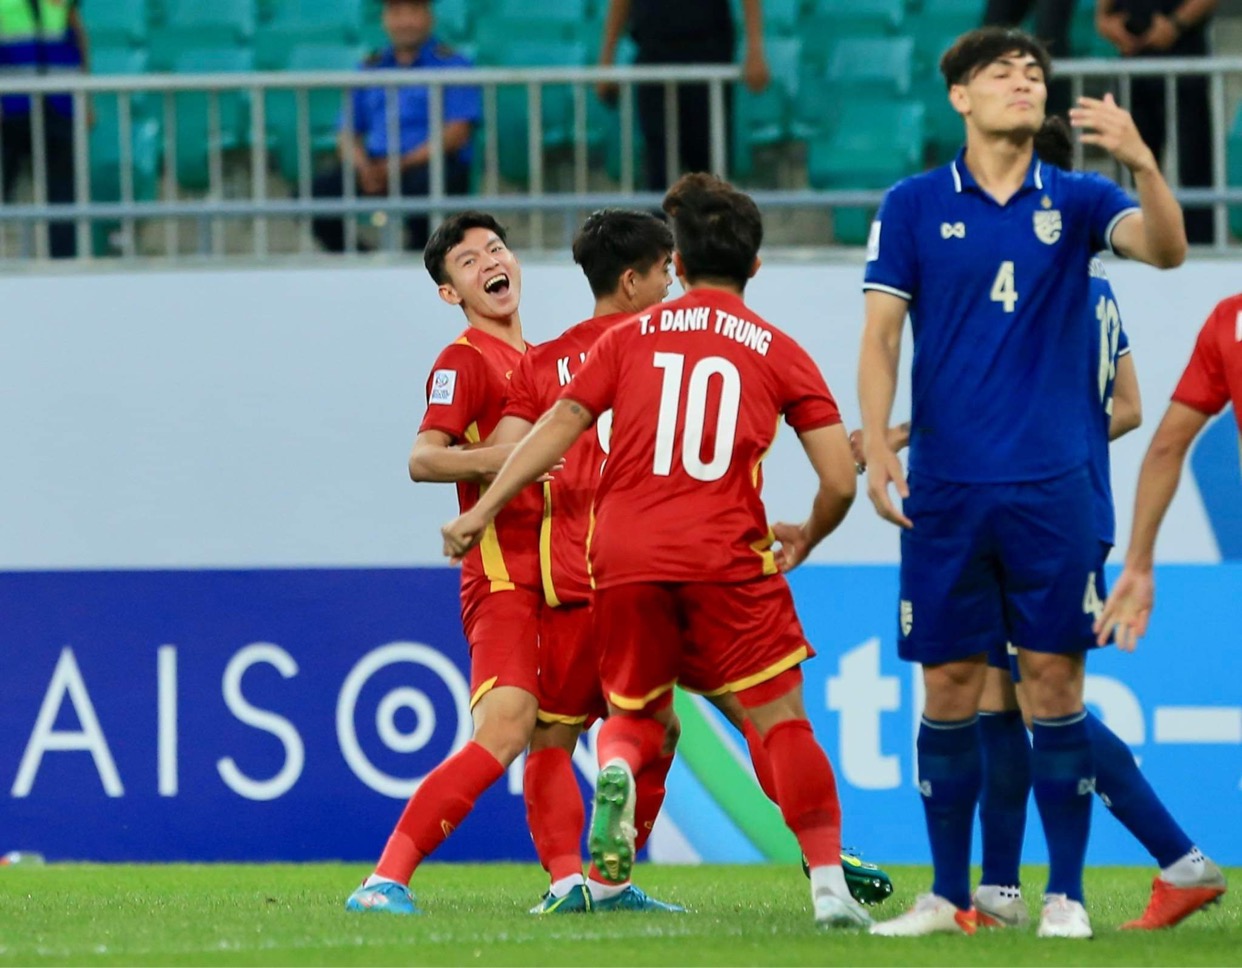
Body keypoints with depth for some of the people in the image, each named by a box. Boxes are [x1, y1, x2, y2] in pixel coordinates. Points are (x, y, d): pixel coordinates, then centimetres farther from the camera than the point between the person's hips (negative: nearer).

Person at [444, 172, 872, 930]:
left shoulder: (632, 336, 12)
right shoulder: (779, 353, 8)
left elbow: (558, 427, 7)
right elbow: (840, 479, 3)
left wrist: (484, 510, 13)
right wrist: (806, 540, 22)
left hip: (625, 555, 2)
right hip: (727, 556, -2)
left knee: (639, 714, 19)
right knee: (782, 718, 5)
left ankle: (617, 768, -17)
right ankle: (830, 884, -6)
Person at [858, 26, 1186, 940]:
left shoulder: (1074, 201, 3)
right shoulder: (914, 205, 4)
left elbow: (1166, 246, -14)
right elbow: (881, 334, 3)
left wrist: (1143, 162, -32)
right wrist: (877, 446, -9)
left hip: (1052, 486, 0)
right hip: (948, 487, 0)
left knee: (1054, 677, -1)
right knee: (949, 684, 3)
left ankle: (1066, 893, 5)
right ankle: (949, 894, 12)